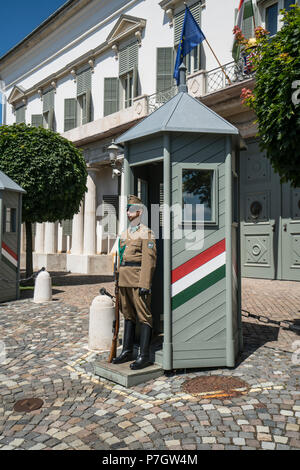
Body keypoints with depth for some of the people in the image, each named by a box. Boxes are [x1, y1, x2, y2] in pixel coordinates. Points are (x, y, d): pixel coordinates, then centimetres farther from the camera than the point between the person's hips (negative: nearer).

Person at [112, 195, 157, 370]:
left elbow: (149, 261, -14)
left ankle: (144, 356, 2)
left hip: (138, 282, -8)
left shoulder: (146, 233, -6)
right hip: (124, 282, 8)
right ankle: (127, 351, 24)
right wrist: (119, 281, 18)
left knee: (144, 317, -3)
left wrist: (145, 284, -19)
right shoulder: (124, 234, 18)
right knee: (128, 315, 15)